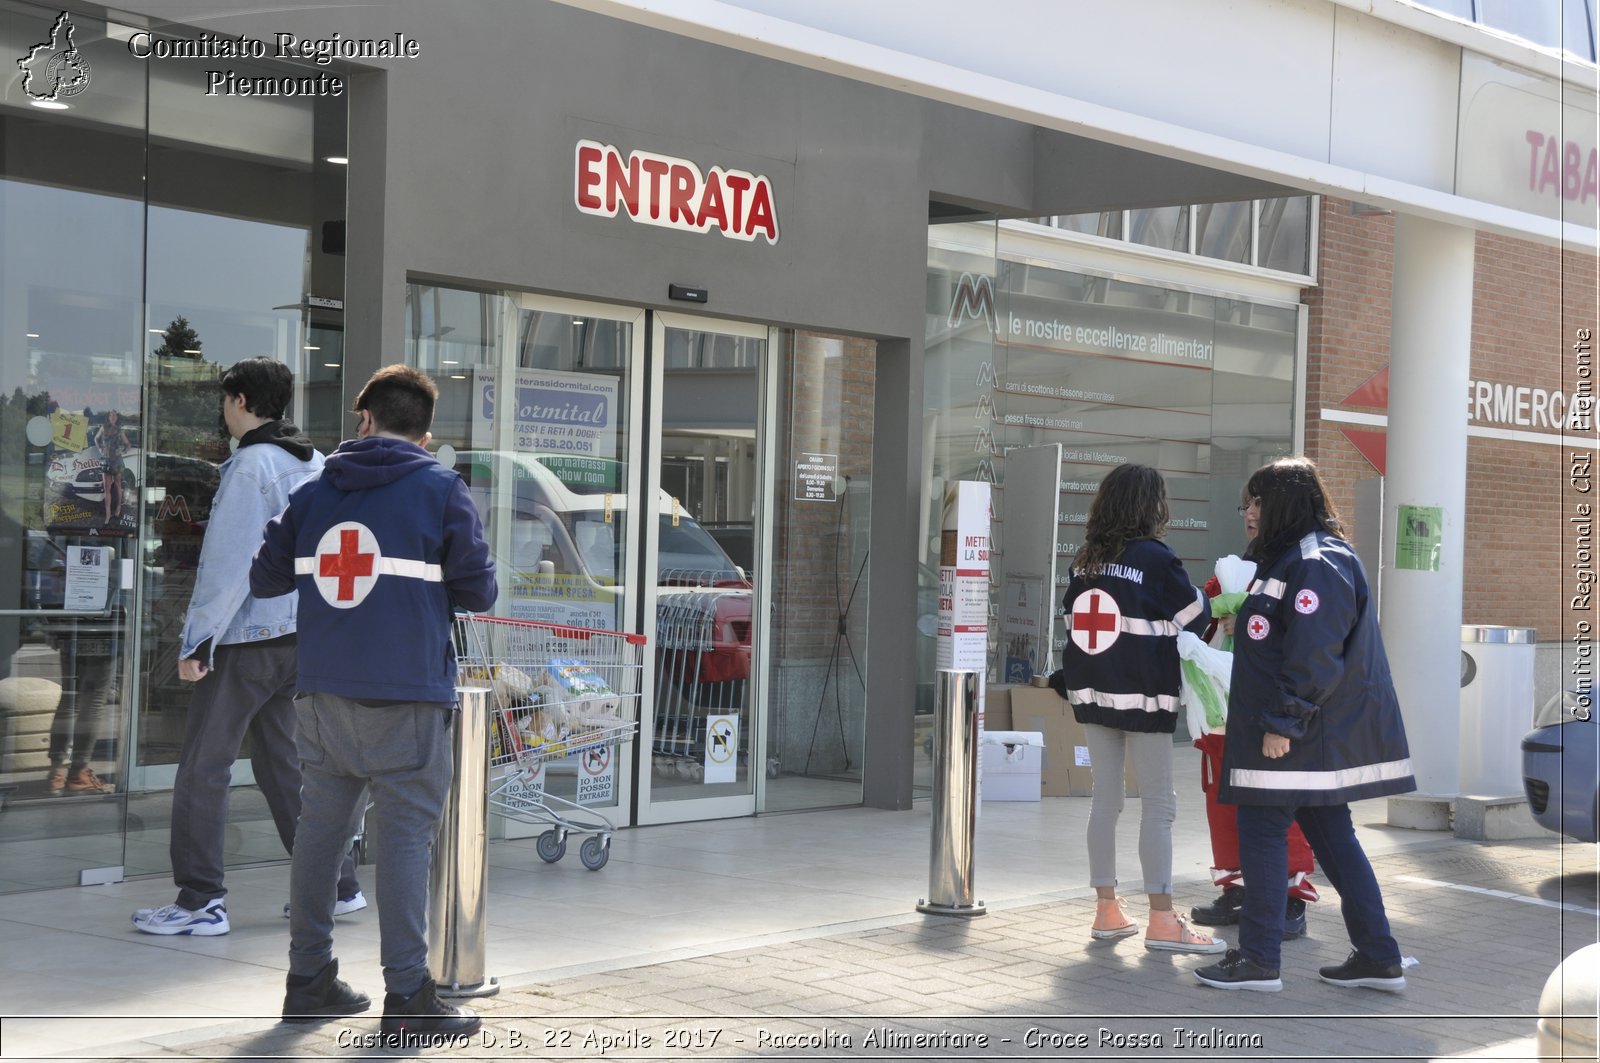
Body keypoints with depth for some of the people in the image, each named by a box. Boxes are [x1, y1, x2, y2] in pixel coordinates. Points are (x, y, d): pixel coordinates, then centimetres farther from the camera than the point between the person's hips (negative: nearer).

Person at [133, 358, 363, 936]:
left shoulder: (251, 464, -12)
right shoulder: (315, 464, 13)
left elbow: (229, 561, -16)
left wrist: (196, 640, -14)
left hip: (247, 637, -8)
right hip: (303, 634, 8)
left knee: (203, 766, -2)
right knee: (283, 762, 17)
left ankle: (200, 902, -2)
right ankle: (338, 884, 19)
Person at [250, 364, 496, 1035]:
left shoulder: (313, 491, 9)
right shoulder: (441, 489, -3)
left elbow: (264, 579, 13)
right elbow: (478, 592, -2)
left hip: (324, 694, 5)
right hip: (407, 698, -5)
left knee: (320, 828, 12)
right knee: (403, 838, -3)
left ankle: (309, 981, 19)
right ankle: (407, 997, -1)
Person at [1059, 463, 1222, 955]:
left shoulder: (1087, 559, 5)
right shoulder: (1155, 558, -11)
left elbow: (1073, 620, 9)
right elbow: (1195, 616, -3)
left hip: (1094, 691, 6)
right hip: (1142, 693, -6)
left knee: (1105, 798, 11)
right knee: (1158, 803, -2)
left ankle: (1107, 909, 15)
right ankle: (1162, 921, -3)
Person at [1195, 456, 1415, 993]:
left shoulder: (1316, 566, -18)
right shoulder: (1293, 558, 15)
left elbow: (1313, 658, -24)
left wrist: (1283, 723, -23)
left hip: (1296, 735, -10)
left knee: (1261, 831, -4)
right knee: (1332, 837, 12)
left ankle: (1258, 960, 2)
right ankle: (1377, 957, 15)